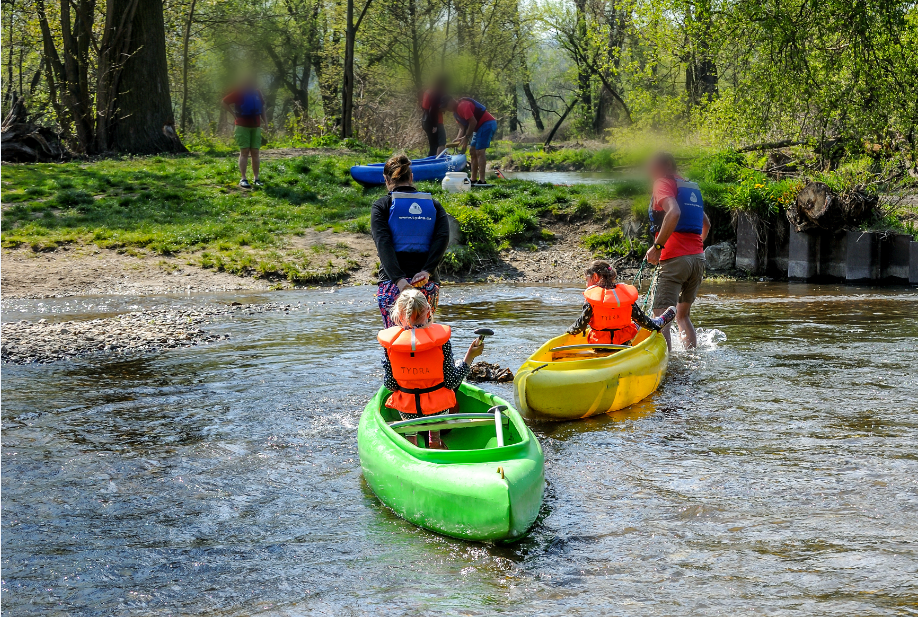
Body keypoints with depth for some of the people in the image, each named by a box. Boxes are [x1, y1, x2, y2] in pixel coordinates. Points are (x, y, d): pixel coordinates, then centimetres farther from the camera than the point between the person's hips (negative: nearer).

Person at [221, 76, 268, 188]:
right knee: (244, 152, -6)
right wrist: (234, 114, -1)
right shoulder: (239, 93, -5)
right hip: (242, 126, -4)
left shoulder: (257, 92, 9)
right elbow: (225, 102, 2)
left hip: (256, 126, 4)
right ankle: (243, 179, -6)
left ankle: (256, 178, 6)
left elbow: (262, 106, 23)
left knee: (255, 152, 3)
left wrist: (264, 119, 12)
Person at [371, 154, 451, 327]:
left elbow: (383, 243, -10)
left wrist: (398, 278, -17)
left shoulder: (381, 206, 4)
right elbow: (443, 237, -4)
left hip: (392, 282, -3)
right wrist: (427, 271, -12)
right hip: (428, 284, 3)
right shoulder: (433, 204, 12)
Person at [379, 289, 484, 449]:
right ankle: (435, 440, 31)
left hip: (405, 409, 2)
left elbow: (389, 384, -7)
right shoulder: (440, 338, -16)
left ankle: (411, 440, 21)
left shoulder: (390, 341, -13)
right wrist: (470, 356, 0)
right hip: (438, 408, -2)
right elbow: (451, 382, -11)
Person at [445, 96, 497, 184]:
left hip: (487, 124, -11)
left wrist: (466, 137, -15)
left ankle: (482, 180, -19)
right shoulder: (456, 112, 14)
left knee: (479, 152, -16)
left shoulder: (463, 106, -18)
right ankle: (473, 179, 13)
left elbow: (473, 122, -22)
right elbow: (462, 127, 12)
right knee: (472, 152, 11)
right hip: (480, 127, 11)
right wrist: (457, 139, -4)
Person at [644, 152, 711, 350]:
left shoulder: (663, 184, -3)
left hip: (675, 258, -8)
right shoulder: (691, 188, 21)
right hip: (698, 258, 8)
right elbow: (706, 224, 31)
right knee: (683, 315, 19)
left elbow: (673, 213, -22)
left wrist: (657, 246, -19)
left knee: (660, 317, -11)